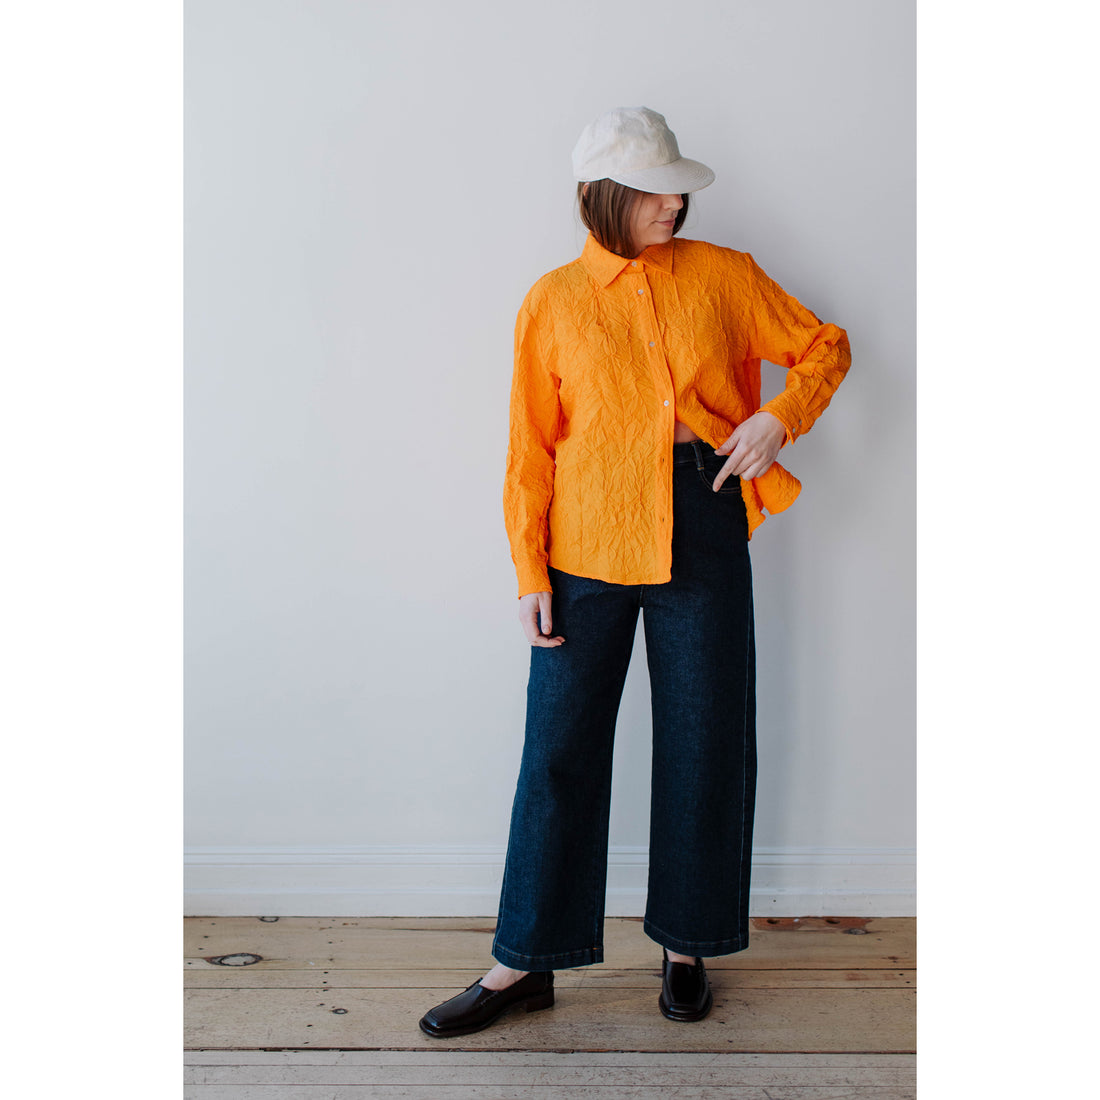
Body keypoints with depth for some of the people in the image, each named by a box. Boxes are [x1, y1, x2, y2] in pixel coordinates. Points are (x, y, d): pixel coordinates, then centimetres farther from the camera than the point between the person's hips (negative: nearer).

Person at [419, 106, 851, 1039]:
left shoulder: (724, 276, 7)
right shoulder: (553, 303, 3)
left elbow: (824, 344, 15)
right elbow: (531, 448, 2)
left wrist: (781, 415, -5)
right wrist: (531, 571, -3)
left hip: (703, 533, 2)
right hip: (588, 547, -1)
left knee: (704, 743, 8)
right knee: (560, 747, 2)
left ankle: (687, 946, 28)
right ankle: (525, 962, 17)